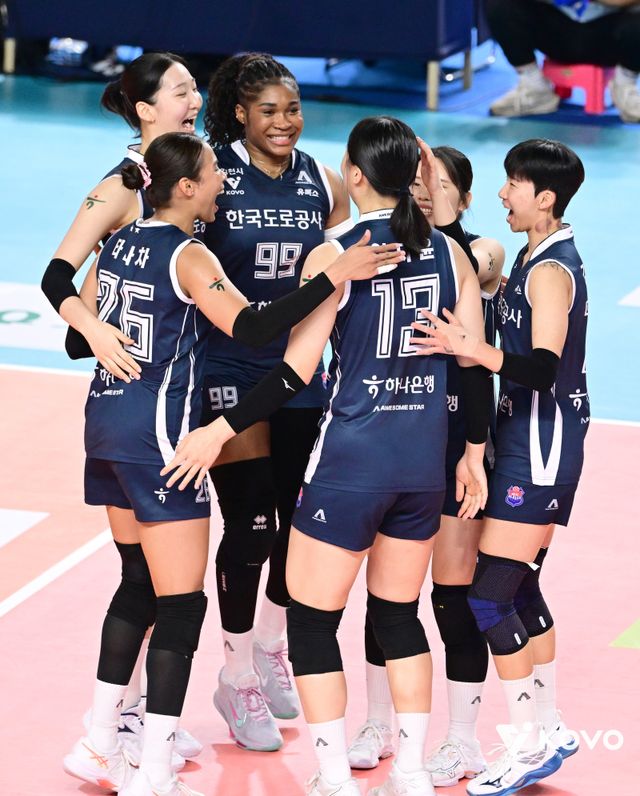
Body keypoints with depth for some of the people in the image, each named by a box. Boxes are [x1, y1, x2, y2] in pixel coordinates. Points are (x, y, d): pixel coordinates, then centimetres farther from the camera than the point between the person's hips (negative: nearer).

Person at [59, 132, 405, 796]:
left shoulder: (120, 243, 9)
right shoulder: (187, 257, -15)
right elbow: (252, 329, -27)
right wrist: (335, 275, -32)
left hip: (106, 421, 9)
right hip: (158, 431, -9)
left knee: (138, 584, 21)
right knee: (181, 604, -4)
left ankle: (99, 742, 25)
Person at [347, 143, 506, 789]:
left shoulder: (483, 254, -4)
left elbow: (467, 274, -28)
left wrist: (442, 218, -35)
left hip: (458, 436, -3)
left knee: (454, 594, 1)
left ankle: (462, 741, 13)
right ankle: (379, 726, 25)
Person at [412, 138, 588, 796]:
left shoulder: (550, 270, -18)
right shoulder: (537, 259, 11)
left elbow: (543, 367, -30)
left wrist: (471, 349, -42)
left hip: (541, 445, -10)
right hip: (526, 440, 10)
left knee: (489, 594, -10)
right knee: (519, 589, 15)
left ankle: (530, 743, -2)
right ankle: (547, 730, 25)